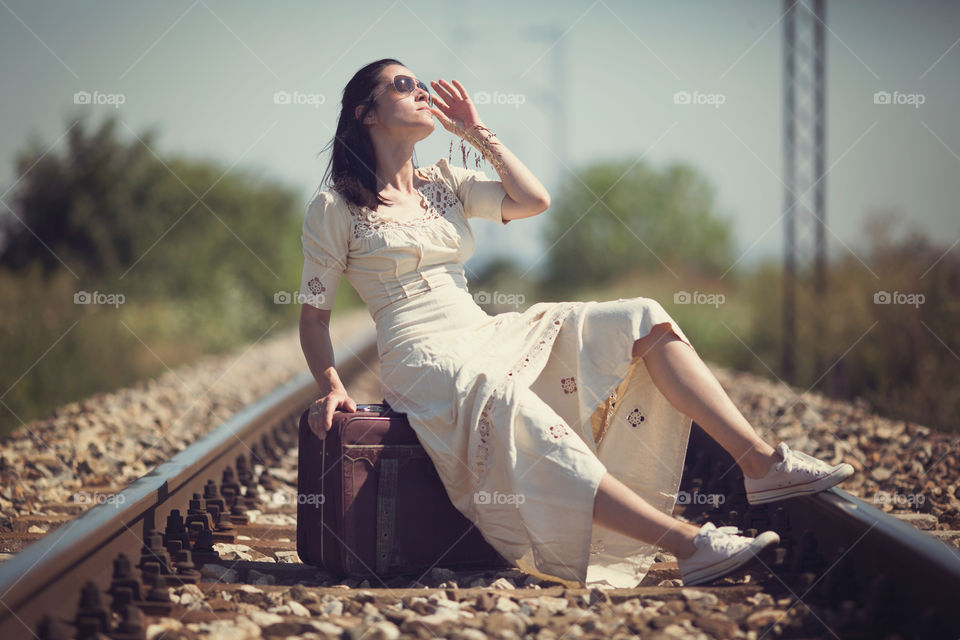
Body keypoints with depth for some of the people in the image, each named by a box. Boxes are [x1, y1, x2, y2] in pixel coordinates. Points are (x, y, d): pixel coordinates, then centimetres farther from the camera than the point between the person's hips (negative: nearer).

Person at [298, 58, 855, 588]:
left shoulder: (443, 183, 19)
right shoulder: (334, 210, 3)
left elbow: (534, 200, 7)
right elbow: (315, 315, 2)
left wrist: (477, 133, 9)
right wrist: (331, 385, -15)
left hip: (490, 336, 7)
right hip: (428, 362, -7)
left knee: (641, 321, -11)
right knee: (517, 415, -40)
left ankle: (763, 461, -21)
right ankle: (689, 543, -48)